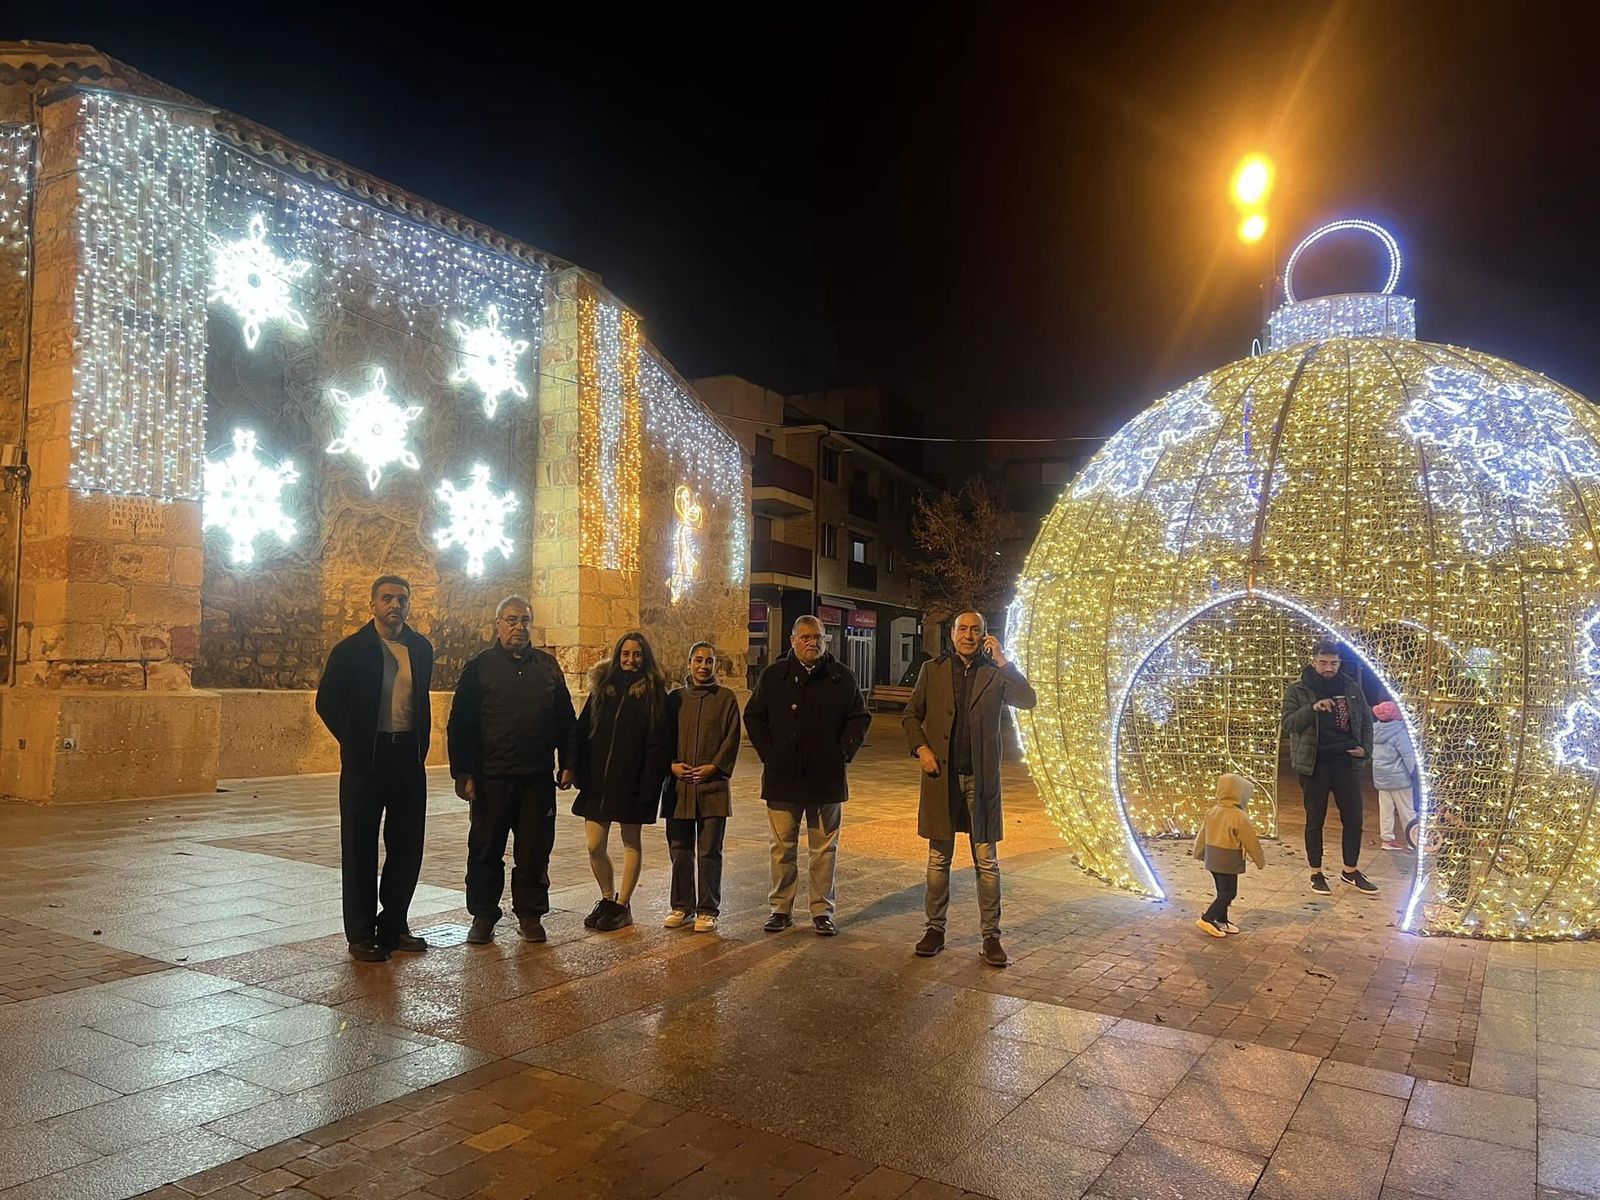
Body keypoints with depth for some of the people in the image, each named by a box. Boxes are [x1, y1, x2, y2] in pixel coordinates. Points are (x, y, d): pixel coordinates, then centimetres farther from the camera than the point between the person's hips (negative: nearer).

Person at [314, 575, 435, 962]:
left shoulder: (421, 649, 7)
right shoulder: (351, 650, -6)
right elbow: (327, 702, -1)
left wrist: (420, 745, 9)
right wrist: (354, 742, -1)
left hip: (409, 759, 4)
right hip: (366, 760, -4)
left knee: (407, 846, 9)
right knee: (360, 848, 4)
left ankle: (394, 925, 23)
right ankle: (361, 934, 14)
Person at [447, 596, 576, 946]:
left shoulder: (548, 666, 10)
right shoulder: (480, 667, 3)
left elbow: (565, 719, 13)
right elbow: (460, 724, 0)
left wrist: (566, 763, 7)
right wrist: (463, 772, -6)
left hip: (538, 777, 2)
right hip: (491, 777, -2)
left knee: (534, 851, 6)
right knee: (486, 849, 7)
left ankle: (530, 914, 19)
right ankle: (483, 915, 20)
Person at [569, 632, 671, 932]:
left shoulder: (653, 692, -5)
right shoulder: (602, 687, 7)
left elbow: (658, 743, -9)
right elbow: (582, 731, 7)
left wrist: (650, 782, -17)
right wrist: (579, 771, -3)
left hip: (631, 782, -4)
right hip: (598, 781, 4)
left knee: (631, 843, 9)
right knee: (594, 846, 4)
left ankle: (622, 905, 21)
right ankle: (607, 899, 25)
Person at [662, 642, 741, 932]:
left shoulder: (726, 698, 3)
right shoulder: (675, 698, 10)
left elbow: (732, 739, 0)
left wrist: (714, 767, -10)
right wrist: (672, 764, -6)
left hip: (713, 786, -2)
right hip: (678, 786, 2)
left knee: (709, 851, 2)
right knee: (680, 850, 9)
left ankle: (708, 910, 12)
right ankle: (682, 906, 21)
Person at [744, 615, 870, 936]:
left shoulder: (841, 677, 3)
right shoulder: (773, 676, 3)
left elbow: (860, 718, 7)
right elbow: (754, 717, 8)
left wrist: (843, 753, -3)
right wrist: (769, 753, -1)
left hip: (827, 777, 0)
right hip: (782, 777, 0)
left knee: (825, 848, 7)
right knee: (783, 847, 8)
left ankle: (822, 911, 17)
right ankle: (780, 908, 18)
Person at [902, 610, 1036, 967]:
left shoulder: (995, 674, 4)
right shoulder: (932, 670, 6)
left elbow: (1028, 701, -12)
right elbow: (911, 716, 11)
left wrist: (1001, 660, -13)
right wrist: (921, 749, -5)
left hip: (981, 778, -1)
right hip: (941, 776, 1)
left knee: (987, 862, 3)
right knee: (939, 859, 10)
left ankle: (991, 937, 11)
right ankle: (935, 928, 21)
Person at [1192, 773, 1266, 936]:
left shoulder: (1213, 811, 4)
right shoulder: (1239, 817, -18)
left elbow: (1203, 833, 14)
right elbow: (1251, 841, -11)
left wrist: (1198, 853, 27)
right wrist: (1261, 861, 2)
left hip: (1213, 859, 8)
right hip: (1229, 862, -8)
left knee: (1223, 891, 18)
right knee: (1228, 893, 0)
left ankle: (1221, 921, 25)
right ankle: (1207, 919, -4)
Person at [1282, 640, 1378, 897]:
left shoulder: (1351, 687, 6)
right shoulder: (1298, 690, -4)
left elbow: (1366, 721, 13)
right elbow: (1288, 724, -10)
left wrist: (1366, 749, -1)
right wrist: (1312, 708, -24)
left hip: (1345, 762, 3)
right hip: (1313, 764, -3)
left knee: (1353, 818, 9)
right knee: (1315, 820, 7)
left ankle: (1351, 871, 25)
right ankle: (1316, 873, 18)